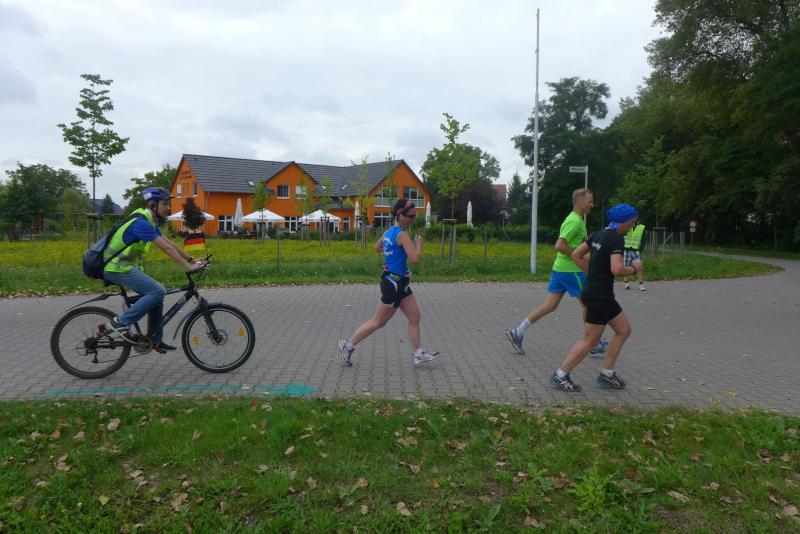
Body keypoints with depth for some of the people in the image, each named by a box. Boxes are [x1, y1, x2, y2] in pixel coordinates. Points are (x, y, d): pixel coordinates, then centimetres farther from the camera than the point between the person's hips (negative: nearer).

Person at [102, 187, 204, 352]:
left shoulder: (150, 222, 10)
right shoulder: (141, 223, -21)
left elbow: (171, 244, 11)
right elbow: (166, 248, -26)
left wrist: (191, 259, 5)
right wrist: (188, 266, -26)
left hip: (126, 266, 10)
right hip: (119, 268, -10)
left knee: (156, 295, 8)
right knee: (158, 291, -19)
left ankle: (155, 340, 15)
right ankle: (120, 322, -10)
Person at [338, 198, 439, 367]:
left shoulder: (390, 231, 7)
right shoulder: (402, 234, -19)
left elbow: (377, 248, 22)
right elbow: (415, 258, -25)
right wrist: (419, 243, -8)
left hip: (400, 282, 9)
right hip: (394, 283, -9)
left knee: (415, 317, 10)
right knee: (379, 322, 4)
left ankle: (418, 353, 17)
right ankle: (348, 345, 16)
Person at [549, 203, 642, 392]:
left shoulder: (600, 234, 10)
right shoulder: (617, 239, -16)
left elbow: (576, 255, 13)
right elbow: (617, 269, -28)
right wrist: (634, 268, -8)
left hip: (594, 291, 10)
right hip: (599, 296, -10)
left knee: (624, 330, 16)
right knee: (589, 341, 2)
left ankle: (607, 375, 21)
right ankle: (560, 376, 11)